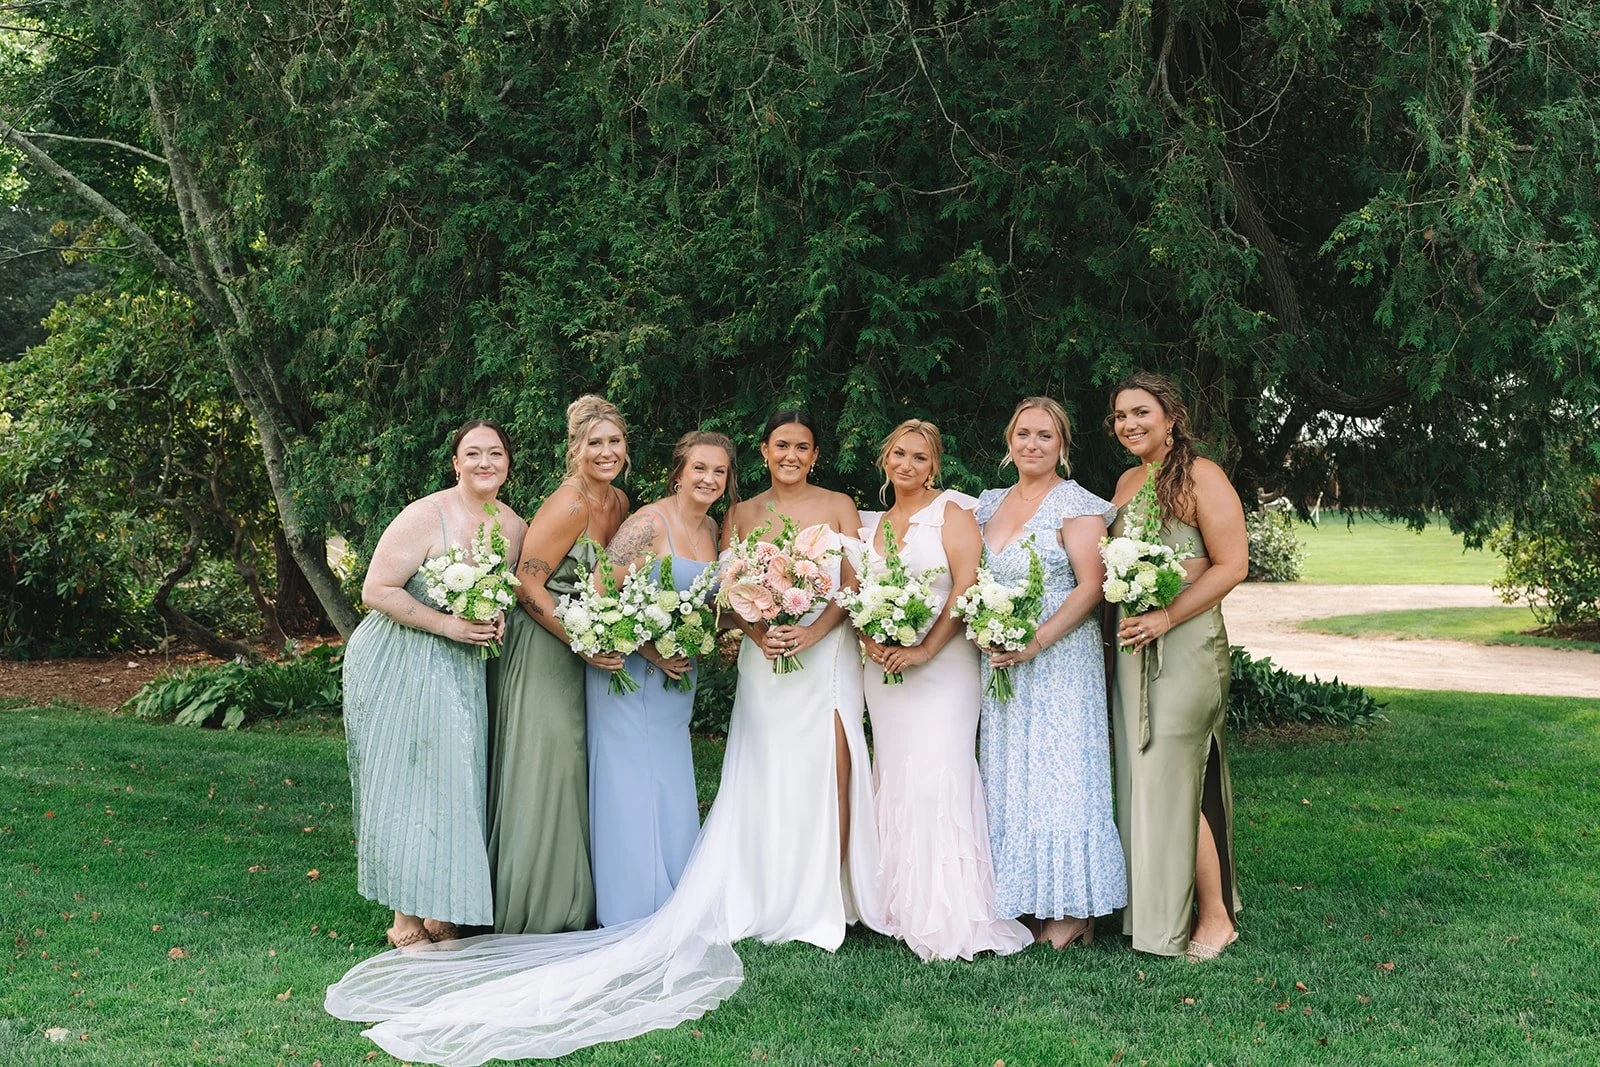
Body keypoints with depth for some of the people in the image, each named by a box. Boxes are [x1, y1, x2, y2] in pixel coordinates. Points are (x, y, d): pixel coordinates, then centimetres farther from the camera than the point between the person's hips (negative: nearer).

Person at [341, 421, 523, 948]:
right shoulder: (426, 517, -17)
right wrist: (449, 625, -22)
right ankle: (407, 917, 9)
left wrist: (498, 618, -6)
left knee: (455, 778, 6)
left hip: (463, 670, 6)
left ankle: (439, 911, 20)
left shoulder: (515, 527, 2)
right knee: (405, 781, -2)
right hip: (399, 667, -6)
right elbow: (377, 591, -18)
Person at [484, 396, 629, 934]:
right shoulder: (566, 505, -19)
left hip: (588, 647, 8)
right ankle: (533, 910, 8)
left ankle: (574, 902, 23)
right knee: (544, 763, -5)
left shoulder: (619, 502, 7)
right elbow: (527, 585, -19)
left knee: (576, 765, 12)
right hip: (542, 647, -8)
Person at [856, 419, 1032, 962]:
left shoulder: (951, 511, -2)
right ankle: (905, 910, 13)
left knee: (937, 775, -12)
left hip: (941, 665, -6)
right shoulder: (872, 524, 16)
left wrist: (924, 650, -17)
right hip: (883, 669, 6)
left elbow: (968, 586, -12)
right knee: (895, 778, 6)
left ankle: (950, 919, -5)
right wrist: (870, 640, -5)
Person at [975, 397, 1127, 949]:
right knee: (1009, 777, 7)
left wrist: (1035, 643, -20)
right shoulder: (990, 504, 15)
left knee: (1059, 774, -4)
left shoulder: (1075, 505, -6)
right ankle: (1026, 902, 15)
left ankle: (1073, 909, 5)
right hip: (1000, 665, 7)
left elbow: (1091, 587, -13)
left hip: (1060, 661, -7)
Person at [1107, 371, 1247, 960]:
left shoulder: (1200, 477, -8)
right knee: (1142, 776, 10)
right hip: (1132, 644, 8)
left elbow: (1232, 565, -13)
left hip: (1185, 642, -8)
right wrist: (1123, 627, 9)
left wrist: (1165, 618, -20)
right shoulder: (1127, 480, 15)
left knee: (1175, 779, -5)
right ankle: (1155, 911, 20)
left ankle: (1214, 918, 8)